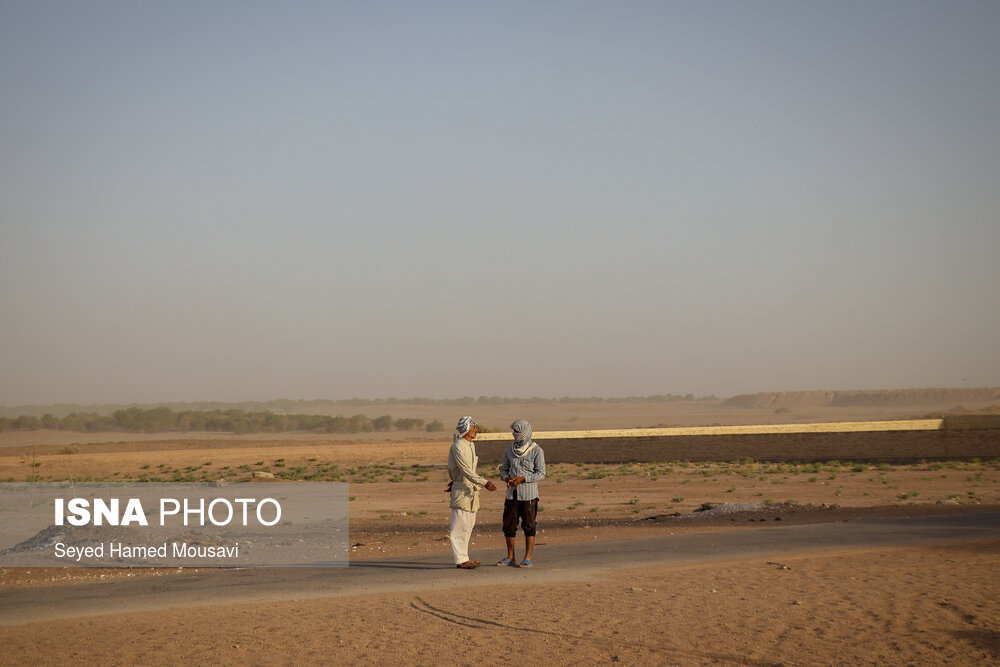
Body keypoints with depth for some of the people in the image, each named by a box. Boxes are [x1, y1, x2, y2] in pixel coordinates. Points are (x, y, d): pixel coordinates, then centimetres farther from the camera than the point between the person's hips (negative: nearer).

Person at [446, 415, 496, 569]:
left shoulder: (471, 445, 14)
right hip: (462, 492, -9)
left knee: (468, 526, 12)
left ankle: (463, 558, 18)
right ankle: (460, 560, -4)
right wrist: (485, 483, -33)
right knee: (460, 527, -6)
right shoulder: (457, 447, -17)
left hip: (472, 491, 9)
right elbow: (467, 471, -26)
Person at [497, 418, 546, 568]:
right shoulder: (510, 450, 7)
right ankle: (510, 557, 16)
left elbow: (541, 474, -8)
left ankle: (528, 558, 5)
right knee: (509, 526, 6)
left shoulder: (536, 451, -7)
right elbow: (504, 469, 14)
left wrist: (522, 479, -19)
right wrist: (507, 478, -9)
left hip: (529, 495, -5)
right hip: (512, 494, 5)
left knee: (529, 527, 0)